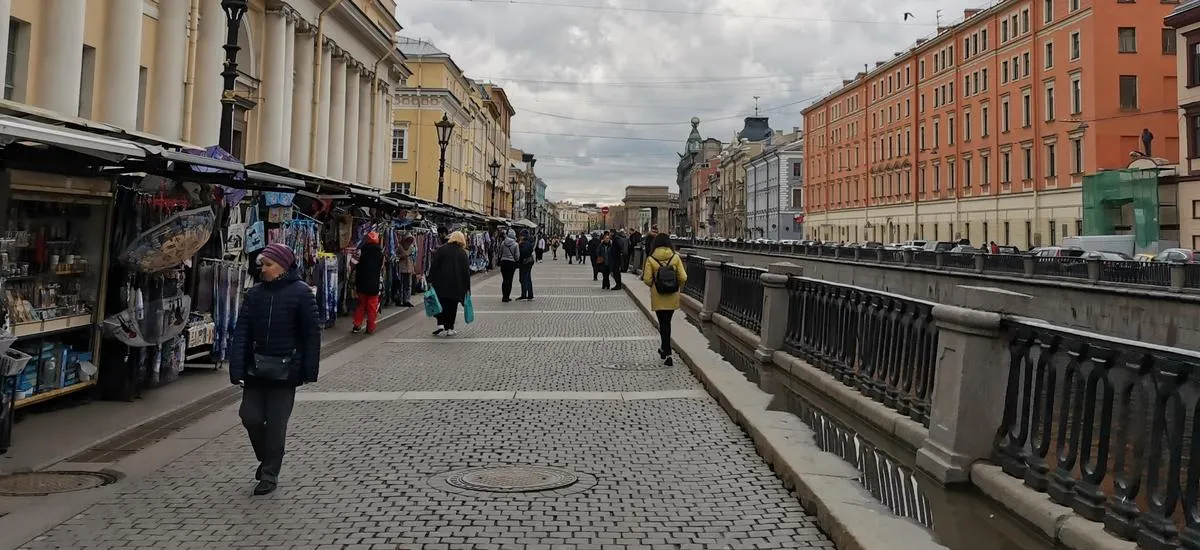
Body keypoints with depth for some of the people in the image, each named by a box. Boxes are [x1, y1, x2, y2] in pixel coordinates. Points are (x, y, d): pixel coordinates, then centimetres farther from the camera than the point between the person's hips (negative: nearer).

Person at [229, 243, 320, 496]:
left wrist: (309, 371, -9)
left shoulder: (301, 293, -8)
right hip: (256, 368, 4)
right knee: (250, 416, 4)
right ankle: (266, 458, 32)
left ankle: (270, 475, 18)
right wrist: (237, 369, -8)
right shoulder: (254, 294, 4)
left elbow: (311, 333, -7)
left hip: (285, 370, -4)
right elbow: (241, 332, 1)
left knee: (276, 424, 2)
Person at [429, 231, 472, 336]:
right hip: (456, 285, 1)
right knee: (452, 306, 8)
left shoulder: (441, 249, 0)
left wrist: (431, 280, 2)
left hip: (441, 284, -1)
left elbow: (433, 265, -3)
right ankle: (449, 328, 8)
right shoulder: (462, 253, 3)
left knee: (442, 304, 7)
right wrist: (467, 287, 9)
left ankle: (440, 325, -8)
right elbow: (466, 270, 4)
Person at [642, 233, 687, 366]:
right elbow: (683, 278, -8)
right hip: (673, 296, 2)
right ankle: (664, 348, 31)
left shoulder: (651, 259, -10)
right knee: (667, 322, 18)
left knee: (663, 323, 7)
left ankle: (667, 354, 3)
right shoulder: (675, 257, -6)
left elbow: (647, 280, -11)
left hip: (658, 297, -2)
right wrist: (679, 287, 11)